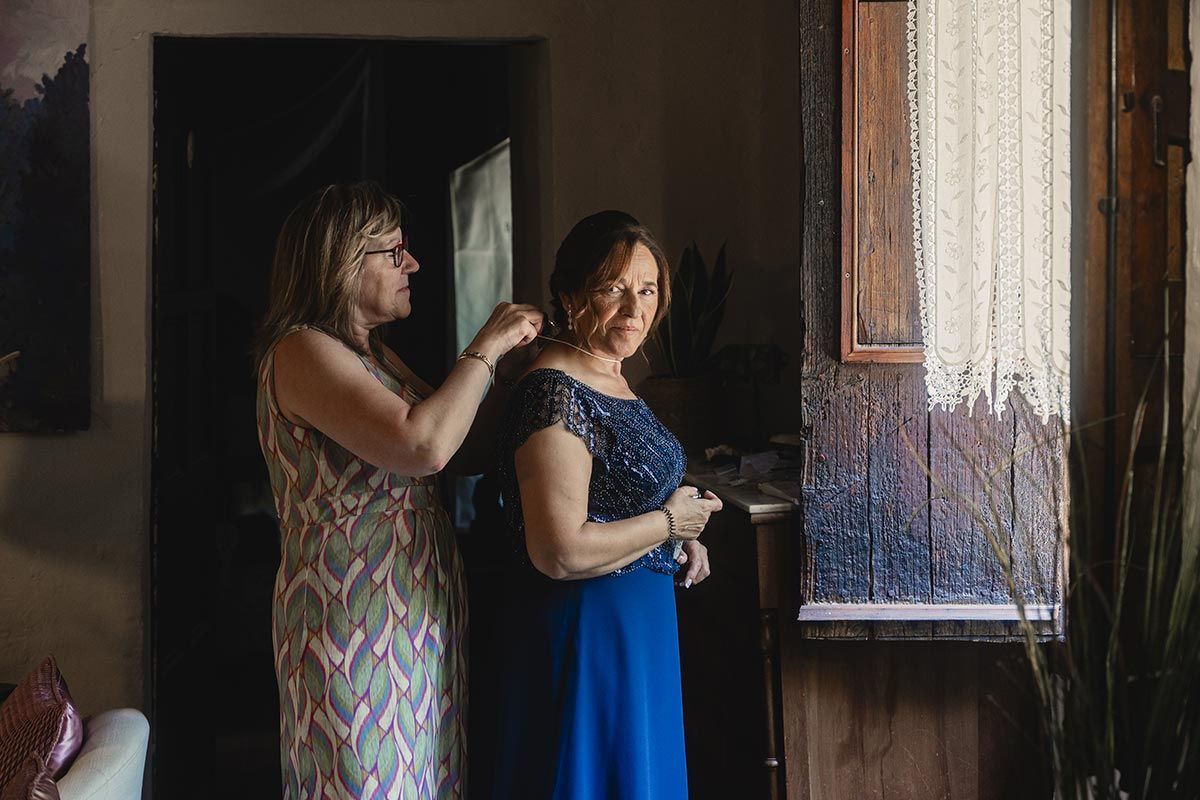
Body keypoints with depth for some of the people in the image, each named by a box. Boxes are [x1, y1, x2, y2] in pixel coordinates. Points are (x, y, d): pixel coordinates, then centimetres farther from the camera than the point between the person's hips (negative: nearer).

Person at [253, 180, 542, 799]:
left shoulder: (373, 353, 15)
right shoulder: (302, 351, -15)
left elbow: (460, 436, 14)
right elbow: (423, 446, -28)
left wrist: (519, 357, 4)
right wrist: (484, 349, -15)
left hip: (417, 613, 9)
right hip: (353, 617, -9)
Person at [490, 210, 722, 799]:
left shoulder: (610, 380, 9)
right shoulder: (557, 394, -22)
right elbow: (560, 552, -29)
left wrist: (678, 543, 6)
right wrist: (668, 521, -15)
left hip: (638, 621, 10)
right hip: (585, 632, -10)